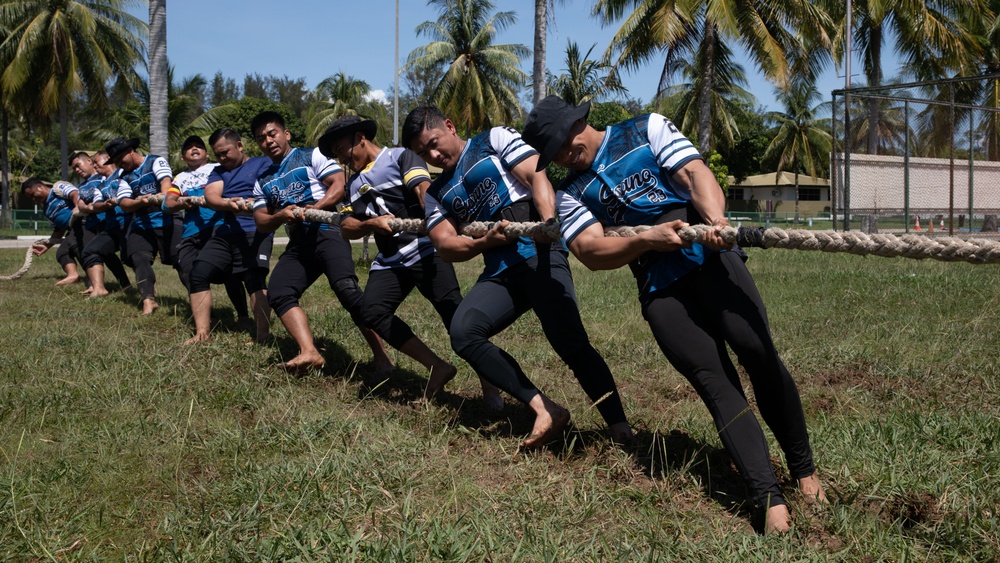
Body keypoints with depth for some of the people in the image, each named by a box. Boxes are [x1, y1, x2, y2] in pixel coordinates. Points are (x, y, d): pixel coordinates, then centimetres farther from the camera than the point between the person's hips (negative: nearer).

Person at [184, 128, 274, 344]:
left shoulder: (263, 163, 10)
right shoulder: (218, 171, 23)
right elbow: (210, 196, 4)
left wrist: (252, 203, -27)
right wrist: (228, 203, -19)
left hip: (255, 231, -5)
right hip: (223, 233, 6)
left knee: (254, 277, -21)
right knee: (198, 274, -7)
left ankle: (263, 336, -22)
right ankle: (202, 333, -2)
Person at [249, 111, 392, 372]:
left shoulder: (312, 156, 7)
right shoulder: (263, 181, 21)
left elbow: (339, 186, -5)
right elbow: (261, 224, 15)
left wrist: (311, 210, -17)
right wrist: (280, 216, -8)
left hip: (327, 233, -6)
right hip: (298, 244, 7)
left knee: (346, 288, -28)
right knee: (277, 294, -17)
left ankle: (381, 357, -27)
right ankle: (309, 352, -28)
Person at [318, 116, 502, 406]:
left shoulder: (400, 157, 0)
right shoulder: (354, 183, 21)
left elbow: (422, 189, -19)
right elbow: (346, 228, 13)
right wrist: (371, 223, -11)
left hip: (424, 249, -7)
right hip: (390, 260, 7)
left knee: (455, 313, -18)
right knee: (372, 311, -14)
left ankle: (489, 386, -13)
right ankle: (438, 367, -9)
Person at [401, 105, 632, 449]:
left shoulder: (495, 139, 11)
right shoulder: (436, 195, 22)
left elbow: (536, 176, -3)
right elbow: (446, 247, 8)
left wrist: (549, 222, -23)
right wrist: (486, 241, -12)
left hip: (537, 253, -5)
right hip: (500, 272, 5)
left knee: (570, 342, -20)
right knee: (463, 333, -19)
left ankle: (620, 429, -16)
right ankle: (545, 410, -19)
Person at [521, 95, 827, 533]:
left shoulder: (646, 130, 13)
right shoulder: (571, 194, 16)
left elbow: (694, 173, -3)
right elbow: (590, 251, -1)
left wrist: (715, 220, -23)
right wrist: (647, 239, -17)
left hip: (709, 255, -1)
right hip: (659, 287, 1)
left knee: (757, 353, -19)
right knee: (716, 384, -11)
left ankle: (804, 469, -3)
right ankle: (771, 501, -13)